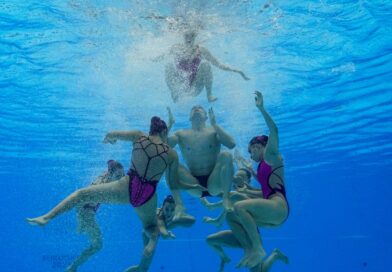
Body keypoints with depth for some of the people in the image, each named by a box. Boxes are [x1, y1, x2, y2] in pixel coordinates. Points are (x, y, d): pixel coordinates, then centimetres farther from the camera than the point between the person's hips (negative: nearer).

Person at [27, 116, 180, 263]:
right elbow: (173, 183, 12)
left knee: (81, 194, 13)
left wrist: (108, 139, 33)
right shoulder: (172, 154, 4)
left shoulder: (139, 136, 3)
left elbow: (110, 135, 9)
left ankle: (46, 217, 1)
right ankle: (154, 236, -7)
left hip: (127, 188, -1)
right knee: (150, 227, 29)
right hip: (147, 196, 1)